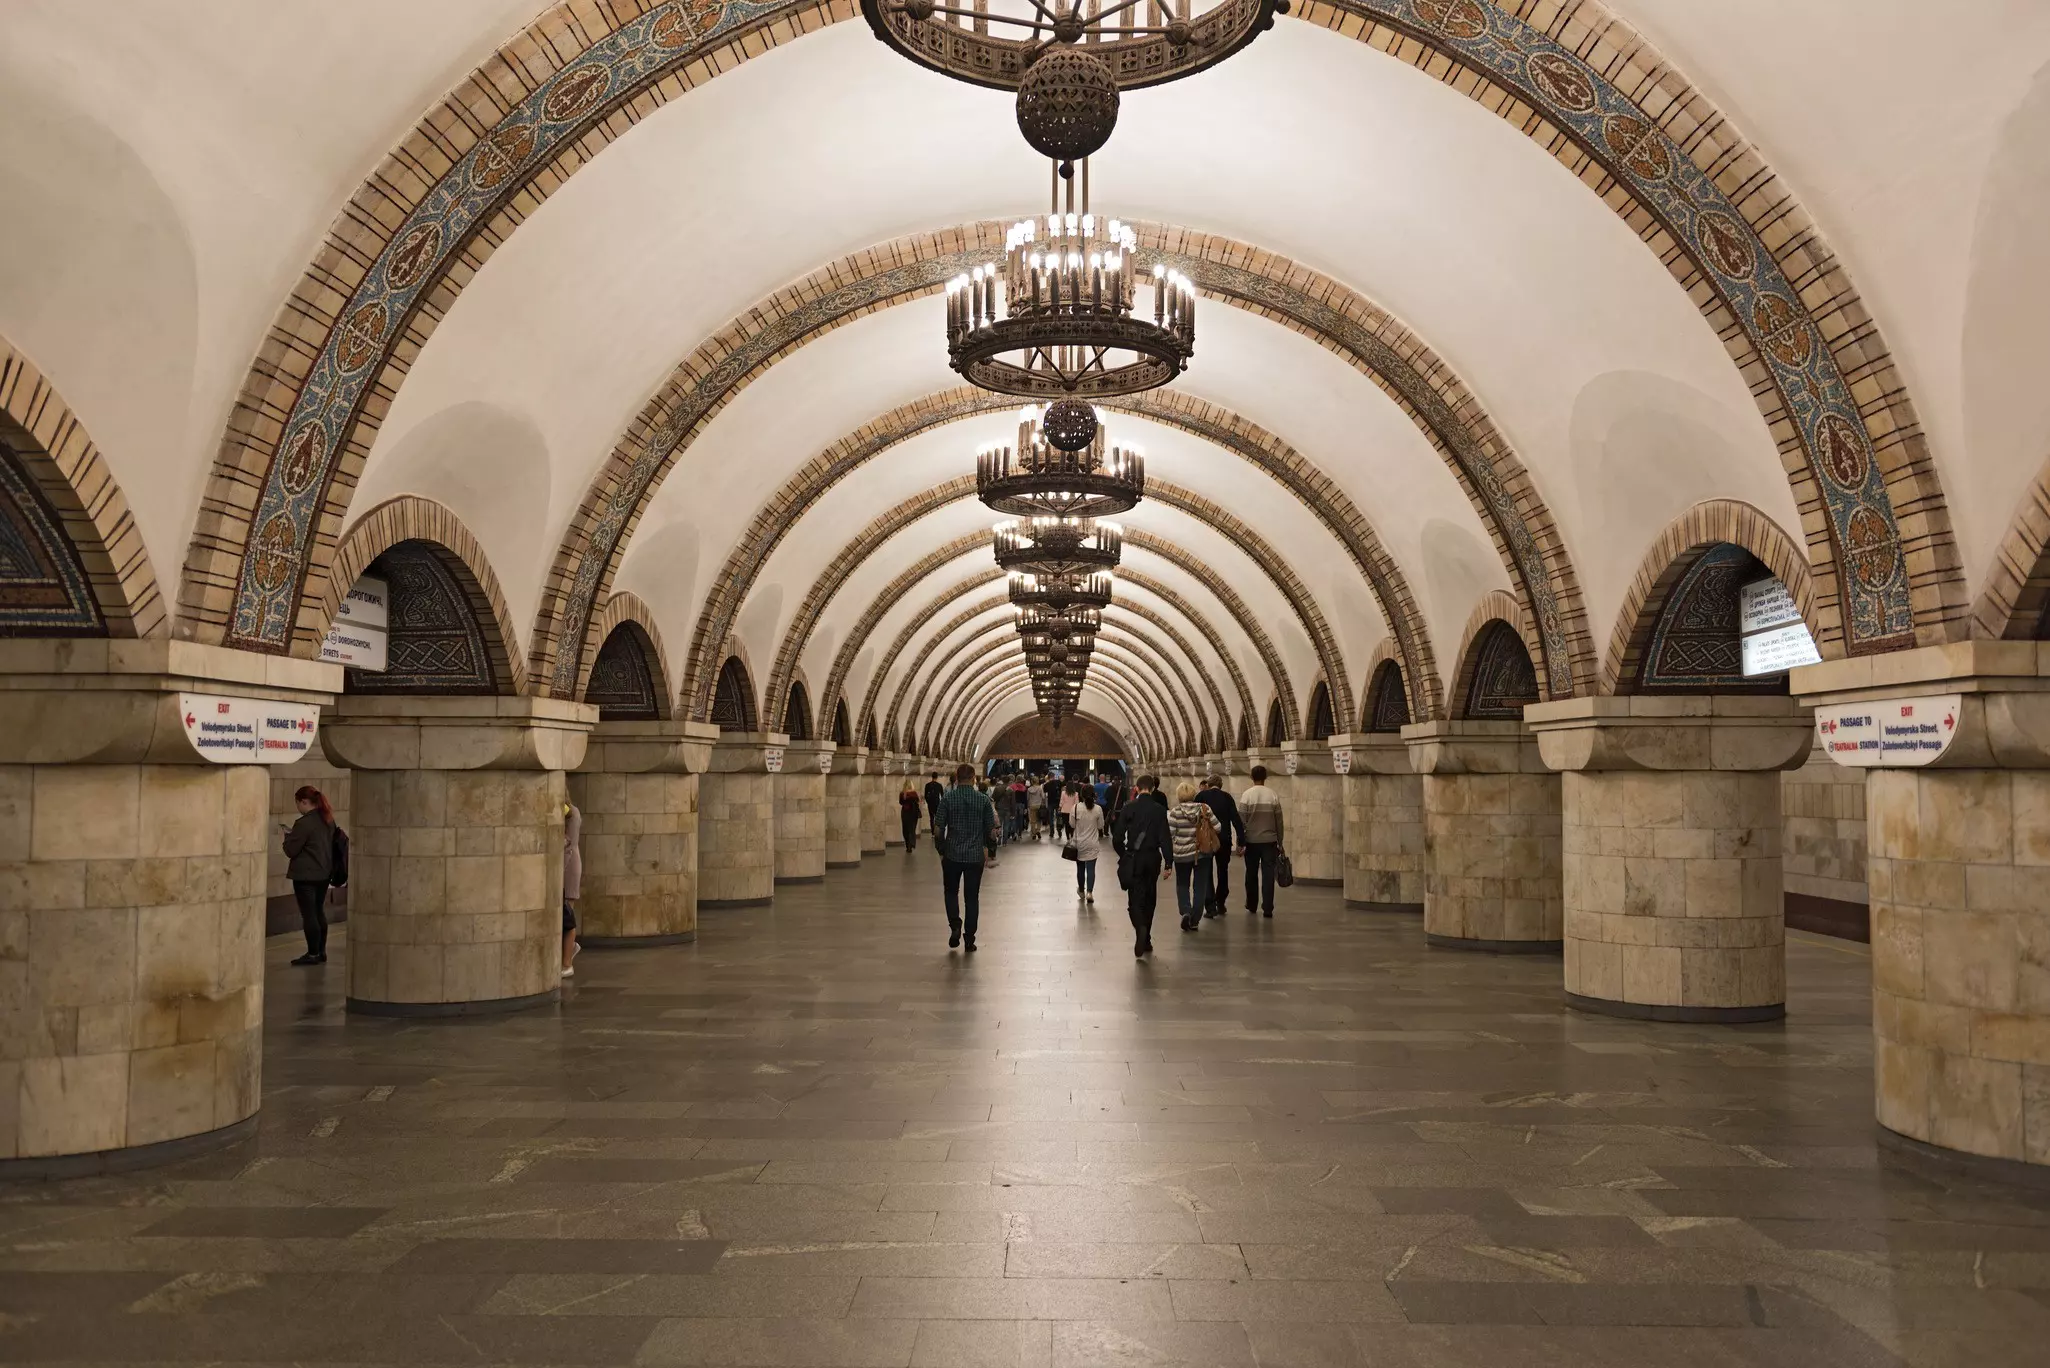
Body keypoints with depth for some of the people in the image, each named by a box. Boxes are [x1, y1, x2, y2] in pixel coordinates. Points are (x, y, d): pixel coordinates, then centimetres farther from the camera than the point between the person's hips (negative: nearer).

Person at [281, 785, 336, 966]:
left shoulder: (304, 823, -19)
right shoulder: (328, 820, 7)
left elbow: (290, 850, -14)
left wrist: (288, 835, 4)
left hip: (306, 875, -8)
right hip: (324, 873, 8)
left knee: (309, 914, -2)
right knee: (319, 912, 15)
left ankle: (313, 954, 2)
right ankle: (321, 951, 20)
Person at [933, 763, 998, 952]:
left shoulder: (947, 799, -5)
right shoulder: (983, 799, -4)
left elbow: (938, 829, -6)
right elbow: (991, 830, -2)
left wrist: (941, 850, 8)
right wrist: (989, 845, 17)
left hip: (952, 855, 0)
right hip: (975, 856, 0)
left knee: (951, 892, 18)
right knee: (972, 896, 9)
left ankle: (955, 925, -2)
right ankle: (969, 939, 10)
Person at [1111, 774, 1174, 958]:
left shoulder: (1128, 808, -5)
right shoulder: (1159, 810, -5)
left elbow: (1117, 837, -4)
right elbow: (1165, 838, -10)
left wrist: (1123, 855, 12)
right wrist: (1168, 863, -7)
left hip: (1133, 860, -1)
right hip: (1153, 859, 1)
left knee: (1135, 900, 0)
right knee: (1149, 899, 16)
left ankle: (1140, 929, -29)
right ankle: (1146, 941, 22)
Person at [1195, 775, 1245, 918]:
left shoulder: (1201, 796, -2)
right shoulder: (1227, 797, 1)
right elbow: (1236, 819, -4)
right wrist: (1241, 841, -4)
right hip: (1224, 840, 2)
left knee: (1207, 874, 5)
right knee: (1222, 872, 16)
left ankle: (1211, 907, -3)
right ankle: (1220, 904, 18)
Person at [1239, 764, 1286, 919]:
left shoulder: (1246, 795, -7)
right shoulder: (1273, 795, -3)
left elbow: (1241, 821, -7)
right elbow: (1279, 822, 1)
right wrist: (1280, 842, 10)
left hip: (1251, 841, 0)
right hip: (1269, 841, 0)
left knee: (1251, 875, 13)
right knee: (1268, 875, 1)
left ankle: (1251, 906, 22)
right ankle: (1267, 909, -3)